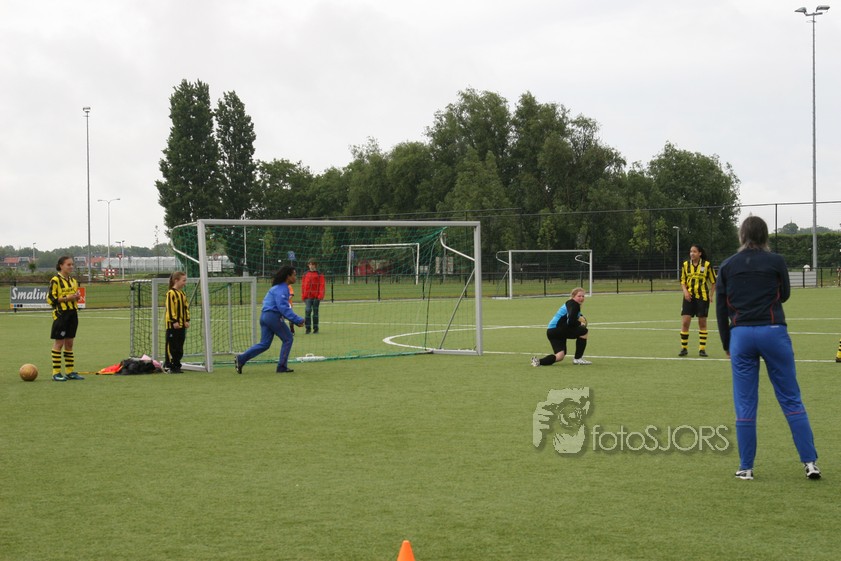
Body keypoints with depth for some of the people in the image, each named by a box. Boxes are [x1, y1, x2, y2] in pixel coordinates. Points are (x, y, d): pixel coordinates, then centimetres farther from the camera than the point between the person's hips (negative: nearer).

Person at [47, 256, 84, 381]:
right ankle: (56, 373, 0)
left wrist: (77, 297, 3)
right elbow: (50, 299, -12)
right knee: (59, 343, -4)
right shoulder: (55, 280, -7)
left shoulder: (73, 281, 15)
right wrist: (67, 298, -18)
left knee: (69, 343, 10)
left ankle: (70, 371, 14)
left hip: (73, 314, 7)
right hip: (60, 314, -7)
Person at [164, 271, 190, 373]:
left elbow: (186, 307, 17)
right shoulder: (171, 293, -11)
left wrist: (187, 320, 9)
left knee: (179, 348, 11)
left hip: (182, 325, 8)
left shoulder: (182, 294, 14)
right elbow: (170, 308, -16)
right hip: (173, 325, -8)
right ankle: (168, 366, 1)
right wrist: (174, 321, -19)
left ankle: (176, 366, 17)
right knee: (172, 347, -4)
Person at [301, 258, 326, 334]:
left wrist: (320, 296, -12)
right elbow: (303, 285, 11)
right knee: (307, 310, -10)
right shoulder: (305, 274, 10)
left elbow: (322, 285, -3)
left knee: (315, 312, 6)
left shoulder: (319, 275, 2)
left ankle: (315, 328, 14)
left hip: (316, 296, -1)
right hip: (308, 297, 1)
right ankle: (308, 328, -5)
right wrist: (303, 295, 5)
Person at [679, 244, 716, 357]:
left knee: (702, 322, 3)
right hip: (689, 297, 2)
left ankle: (702, 349, 11)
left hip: (703, 297, -2)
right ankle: (684, 348, 5)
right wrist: (685, 291, -6)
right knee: (685, 322, -6)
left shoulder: (707, 265, -3)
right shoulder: (685, 265, 5)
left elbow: (713, 281, 4)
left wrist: (711, 295, -2)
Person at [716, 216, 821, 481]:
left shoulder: (727, 266, 4)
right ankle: (810, 462, 4)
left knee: (745, 405, 7)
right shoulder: (775, 261, -1)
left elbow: (721, 307, 7)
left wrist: (726, 343, 15)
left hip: (740, 335, 1)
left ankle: (746, 467, 9)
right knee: (791, 399, 6)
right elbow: (784, 294, 12)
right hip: (773, 331, -1)